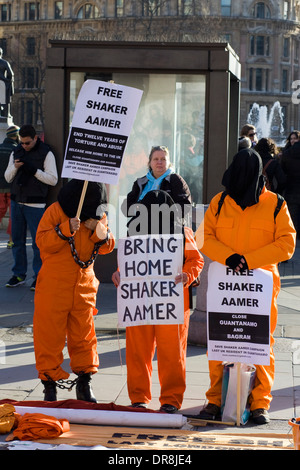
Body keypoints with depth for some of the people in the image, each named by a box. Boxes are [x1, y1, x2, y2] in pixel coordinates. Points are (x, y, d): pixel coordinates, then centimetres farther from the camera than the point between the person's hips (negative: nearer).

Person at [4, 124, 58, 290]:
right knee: (17, 239, 8)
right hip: (16, 202, 5)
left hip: (35, 204, -5)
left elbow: (53, 180, -9)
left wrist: (33, 170, -18)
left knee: (38, 241, -4)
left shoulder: (46, 153, -4)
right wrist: (15, 166, -8)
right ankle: (19, 274, 16)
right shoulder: (16, 152, 11)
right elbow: (8, 178, 12)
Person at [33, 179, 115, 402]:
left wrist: (100, 231, -13)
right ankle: (49, 383, 10)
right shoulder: (55, 211, -6)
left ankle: (84, 383, 20)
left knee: (84, 333, 8)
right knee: (50, 333, 0)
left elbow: (106, 248, 7)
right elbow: (42, 241, -12)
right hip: (54, 285, -4)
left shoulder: (99, 215, 7)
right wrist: (66, 229, -24)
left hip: (84, 285, 4)